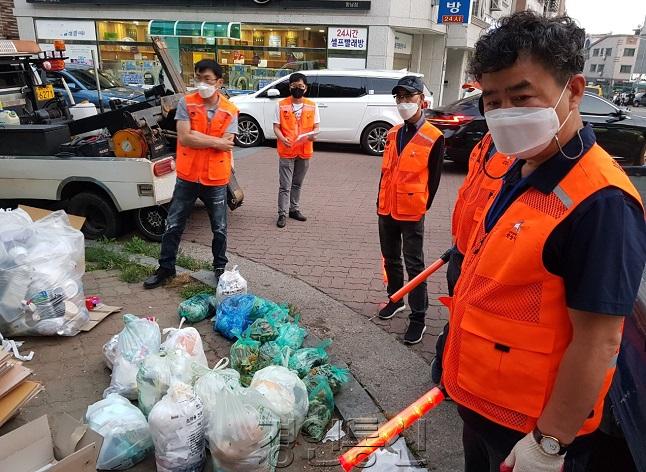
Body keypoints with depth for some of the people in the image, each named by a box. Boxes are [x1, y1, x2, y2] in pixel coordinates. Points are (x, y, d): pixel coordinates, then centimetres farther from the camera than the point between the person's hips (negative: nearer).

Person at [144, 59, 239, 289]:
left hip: (216, 180, 0)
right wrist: (215, 141, -14)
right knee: (173, 226, 10)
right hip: (187, 177, 1)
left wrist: (195, 136, -15)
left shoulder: (230, 111, -4)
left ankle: (220, 267, 32)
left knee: (219, 229, 12)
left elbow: (226, 145, -15)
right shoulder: (186, 103, -4)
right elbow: (184, 138, -15)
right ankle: (166, 267, 27)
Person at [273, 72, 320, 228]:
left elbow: (316, 126, 7)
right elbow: (276, 127, -2)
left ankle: (294, 209, 29)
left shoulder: (312, 105, 4)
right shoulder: (281, 105, -2)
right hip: (286, 151, -2)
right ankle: (282, 214, 5)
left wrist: (314, 134, -17)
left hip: (304, 151, 3)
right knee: (285, 185, -2)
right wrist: (282, 138, -22)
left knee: (297, 184, 16)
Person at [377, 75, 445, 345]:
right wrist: (381, 202, 12)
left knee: (414, 265, 0)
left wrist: (422, 208, -5)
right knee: (390, 259, 18)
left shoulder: (434, 138, -10)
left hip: (411, 212, -6)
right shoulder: (392, 134, 9)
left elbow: (433, 179, -7)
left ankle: (418, 319, 9)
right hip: (386, 210, 6)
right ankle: (395, 300, 37)